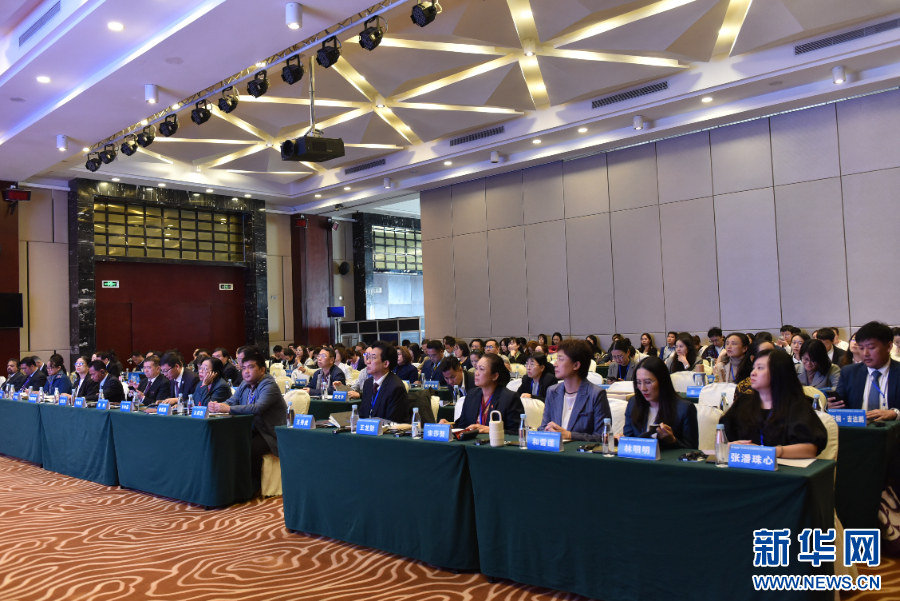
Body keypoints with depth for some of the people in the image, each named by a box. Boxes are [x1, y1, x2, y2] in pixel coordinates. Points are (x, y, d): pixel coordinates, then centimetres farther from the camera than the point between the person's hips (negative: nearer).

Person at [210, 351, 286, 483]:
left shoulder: (269, 386, -15)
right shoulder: (245, 384, 12)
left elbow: (258, 408, -29)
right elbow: (232, 401, 5)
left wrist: (228, 409, -33)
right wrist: (218, 406, -18)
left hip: (270, 434, -8)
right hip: (252, 429, 8)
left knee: (250, 450, -31)